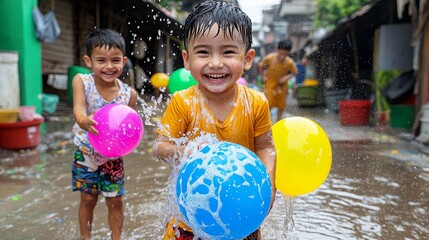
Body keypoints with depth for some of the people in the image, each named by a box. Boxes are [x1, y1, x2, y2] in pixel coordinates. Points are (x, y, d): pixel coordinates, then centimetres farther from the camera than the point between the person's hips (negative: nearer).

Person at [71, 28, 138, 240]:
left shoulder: (129, 94, -15)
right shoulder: (81, 81, -16)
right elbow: (78, 107, -31)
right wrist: (84, 121, -53)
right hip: (86, 153, 0)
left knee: (115, 201, 11)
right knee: (87, 199, 14)